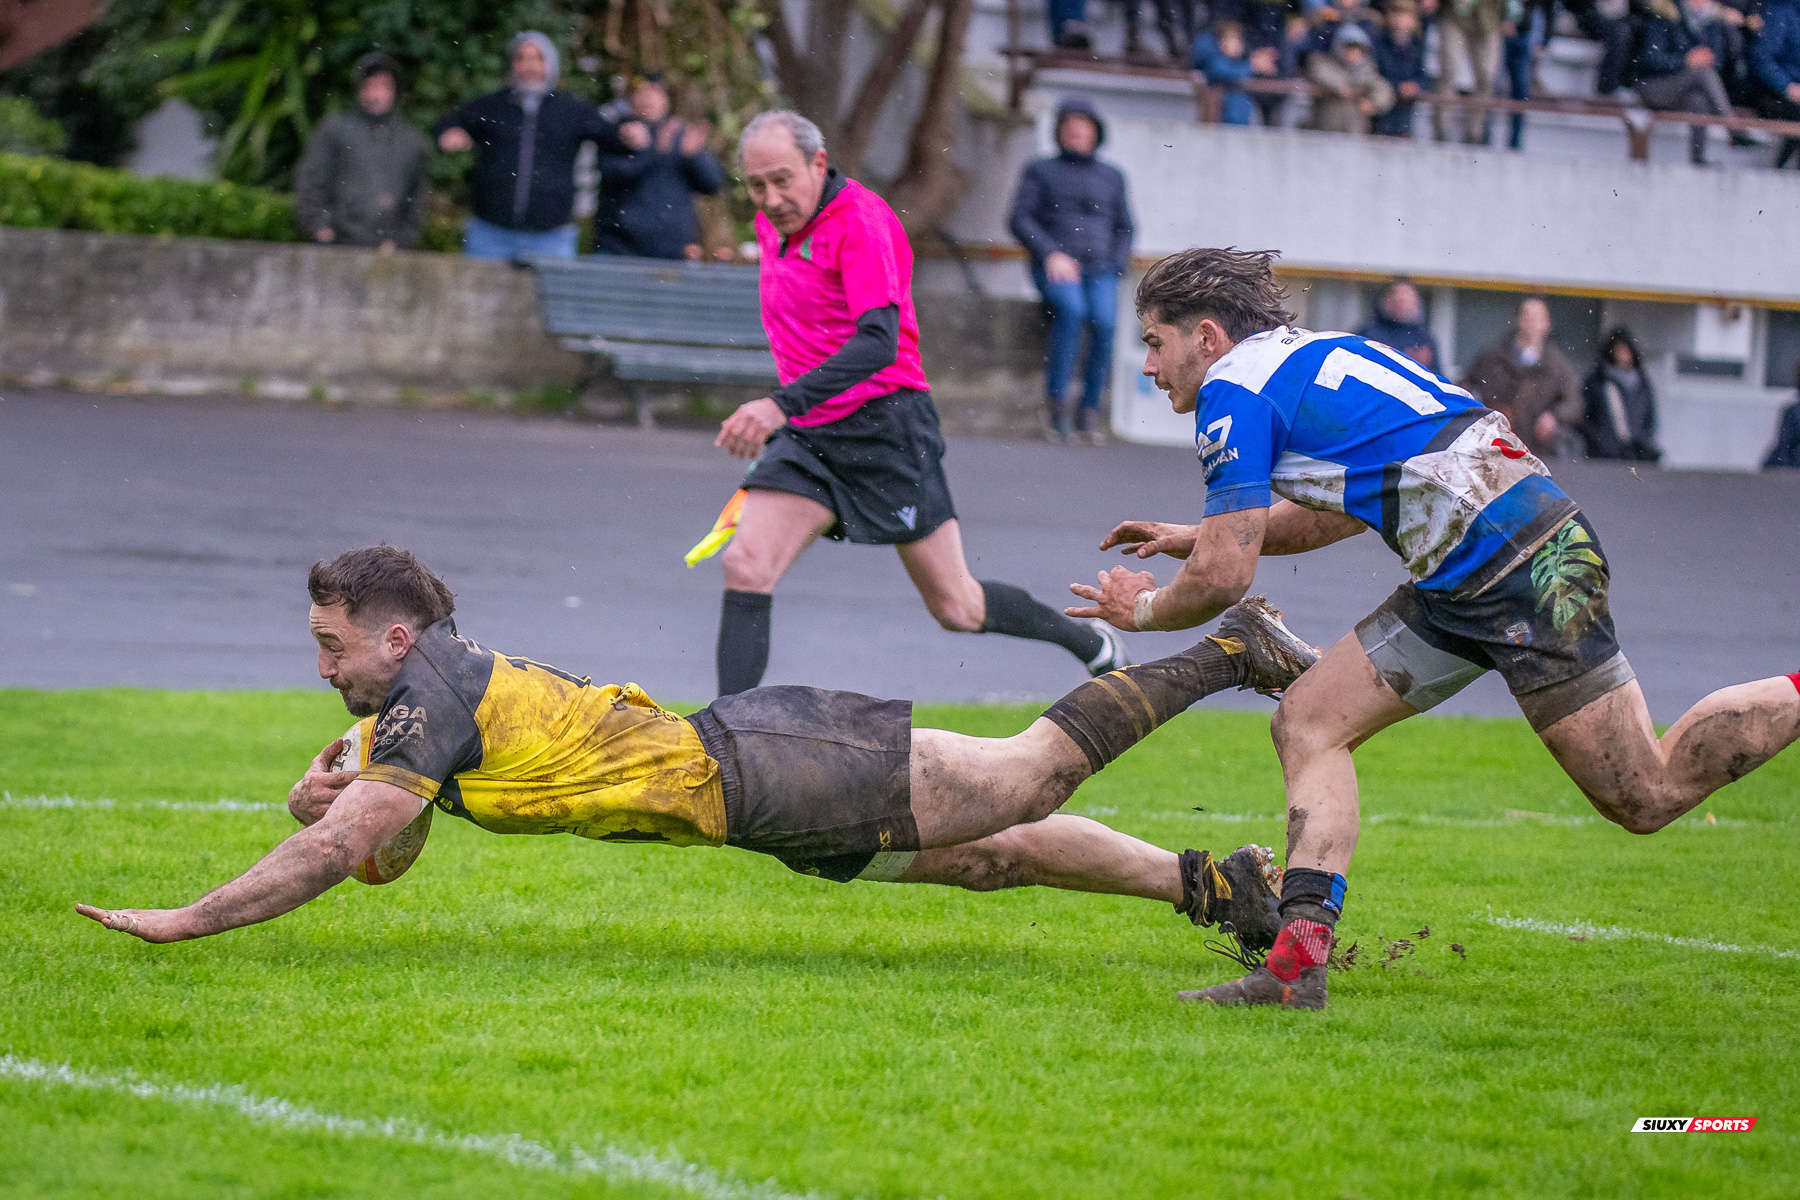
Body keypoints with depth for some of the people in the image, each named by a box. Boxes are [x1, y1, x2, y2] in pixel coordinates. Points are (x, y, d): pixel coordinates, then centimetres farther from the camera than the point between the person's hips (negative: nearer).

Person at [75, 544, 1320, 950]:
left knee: (1029, 776, -2)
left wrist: (188, 921, -20)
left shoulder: (433, 692, -18)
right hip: (746, 766, 8)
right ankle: (1216, 883, 22)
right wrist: (329, 797, -4)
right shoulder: (414, 694, 10)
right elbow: (386, 858, 18)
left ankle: (1234, 648, 6)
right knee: (991, 854, 15)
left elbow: (339, 849, -24)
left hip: (754, 775, -8)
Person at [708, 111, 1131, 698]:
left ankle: (1094, 644, 28)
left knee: (958, 609, 3)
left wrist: (783, 405, -42)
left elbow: (877, 343, -31)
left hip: (885, 427, -7)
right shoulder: (773, 225, 9)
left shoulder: (861, 222, -18)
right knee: (746, 563, -16)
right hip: (807, 436, 7)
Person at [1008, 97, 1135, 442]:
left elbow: (1124, 228, 26)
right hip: (1056, 269, -2)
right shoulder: (1040, 171, 15)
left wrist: (1116, 265, 7)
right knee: (1072, 309, -35)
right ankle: (1055, 399, -31)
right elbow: (1019, 219, 5)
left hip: (1100, 271, 2)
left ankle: (1089, 410, -22)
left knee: (1104, 321, -30)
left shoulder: (1111, 176, 22)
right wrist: (1051, 254, -10)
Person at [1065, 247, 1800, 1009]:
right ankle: (1299, 959, -6)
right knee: (1308, 724, 4)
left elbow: (1223, 578, -9)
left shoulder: (1235, 389, -7)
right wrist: (1200, 537, 34)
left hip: (1526, 565, -10)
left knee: (1648, 796, -8)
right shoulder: (1306, 358, 20)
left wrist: (1145, 611, 11)